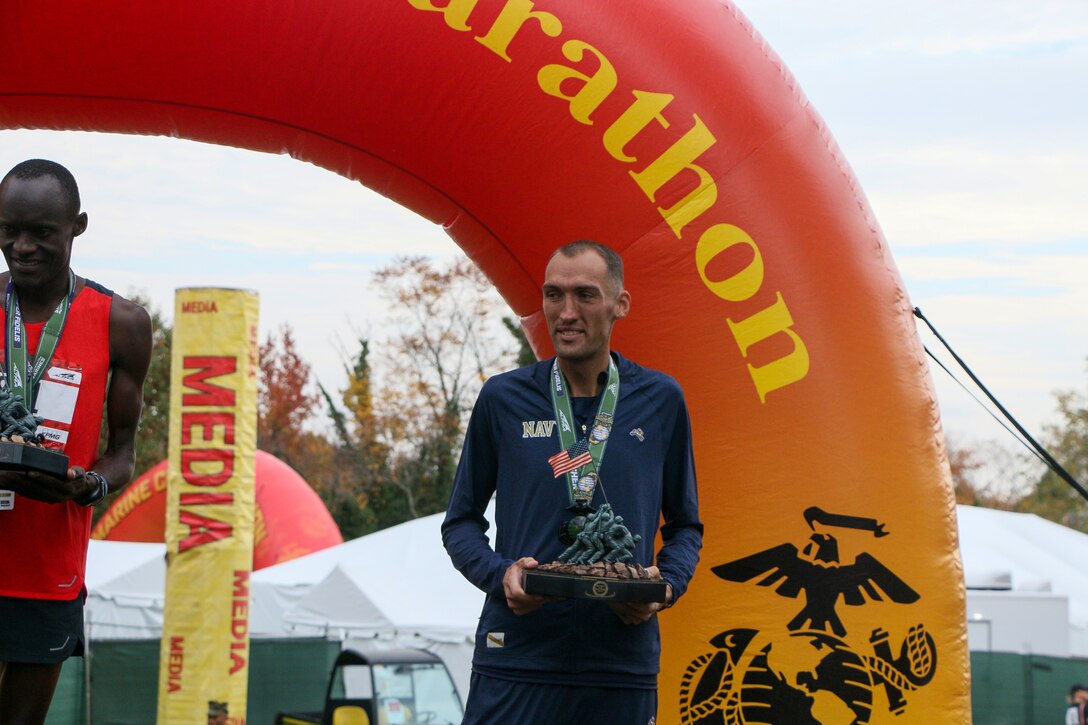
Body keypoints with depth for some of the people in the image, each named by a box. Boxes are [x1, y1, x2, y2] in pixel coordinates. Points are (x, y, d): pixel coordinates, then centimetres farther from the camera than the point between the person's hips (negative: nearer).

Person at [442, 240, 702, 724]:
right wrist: (500, 574, -9)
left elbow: (684, 525, 15)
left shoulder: (660, 401, 8)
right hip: (516, 663, -1)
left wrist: (667, 584, -6)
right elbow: (461, 521, 11)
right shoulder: (503, 399, 6)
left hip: (623, 663, 1)